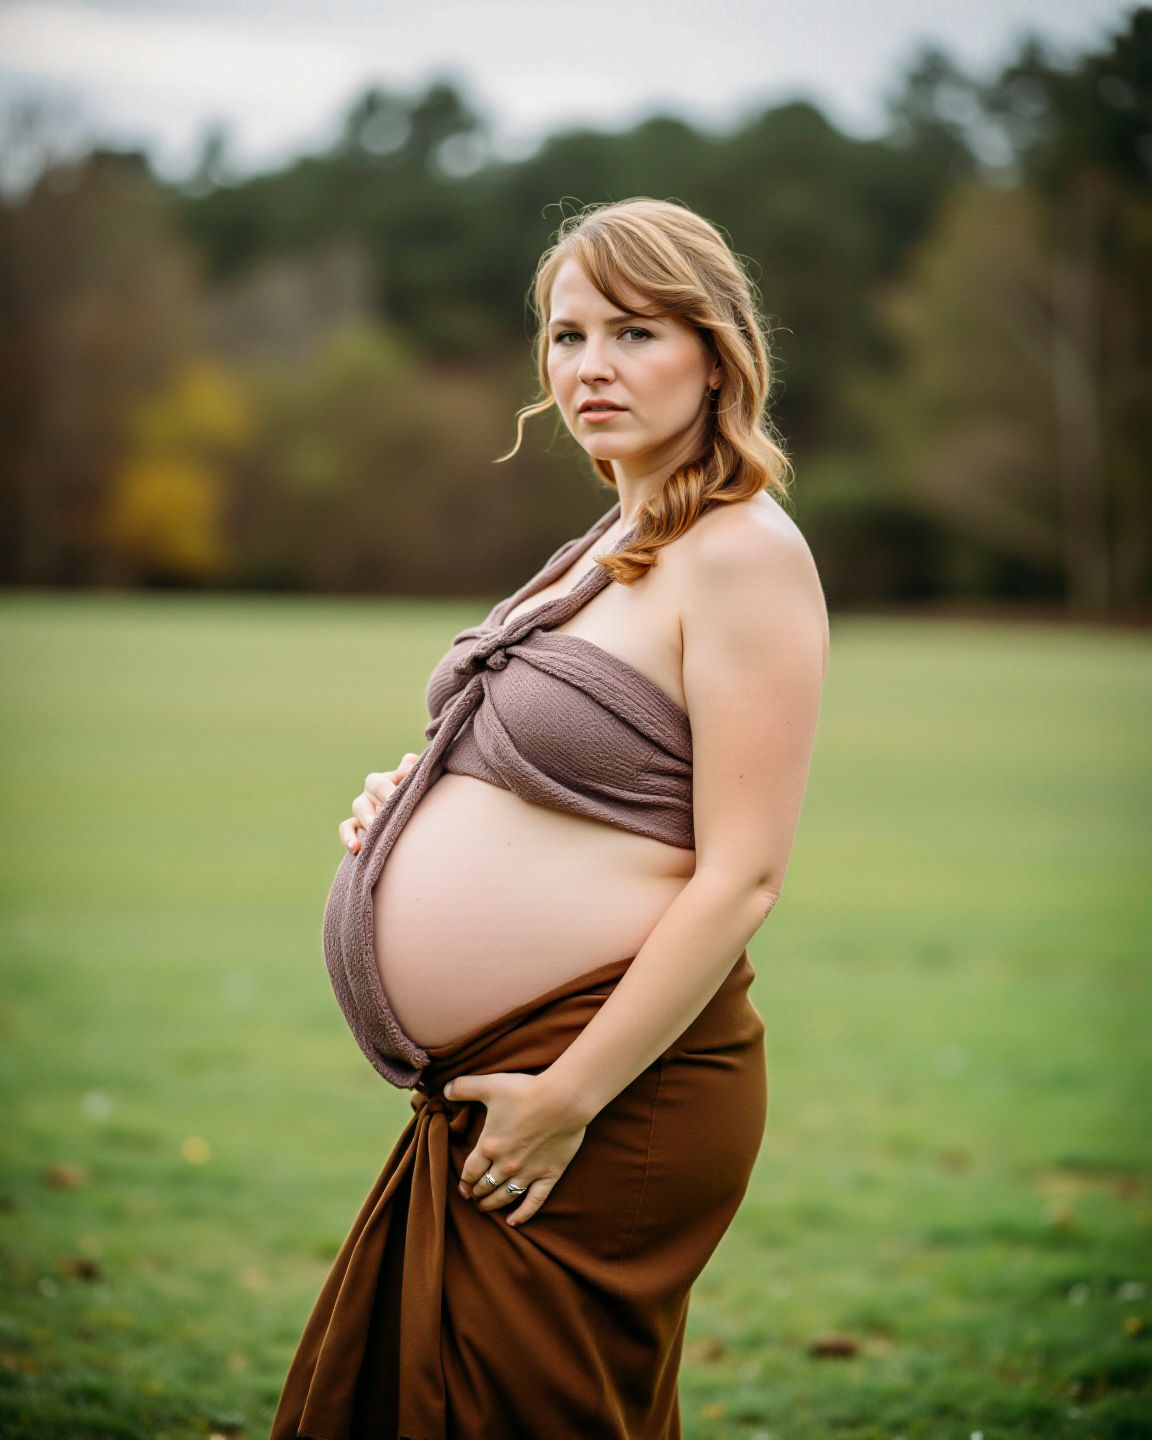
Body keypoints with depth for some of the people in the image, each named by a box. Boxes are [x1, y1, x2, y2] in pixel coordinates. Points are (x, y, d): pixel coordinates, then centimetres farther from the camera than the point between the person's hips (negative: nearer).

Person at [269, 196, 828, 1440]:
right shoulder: (611, 546, 16)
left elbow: (741, 877, -19)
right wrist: (413, 801, 8)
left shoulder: (743, 553, -12)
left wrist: (566, 1100, -20)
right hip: (479, 1088, 9)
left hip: (616, 1098, -9)